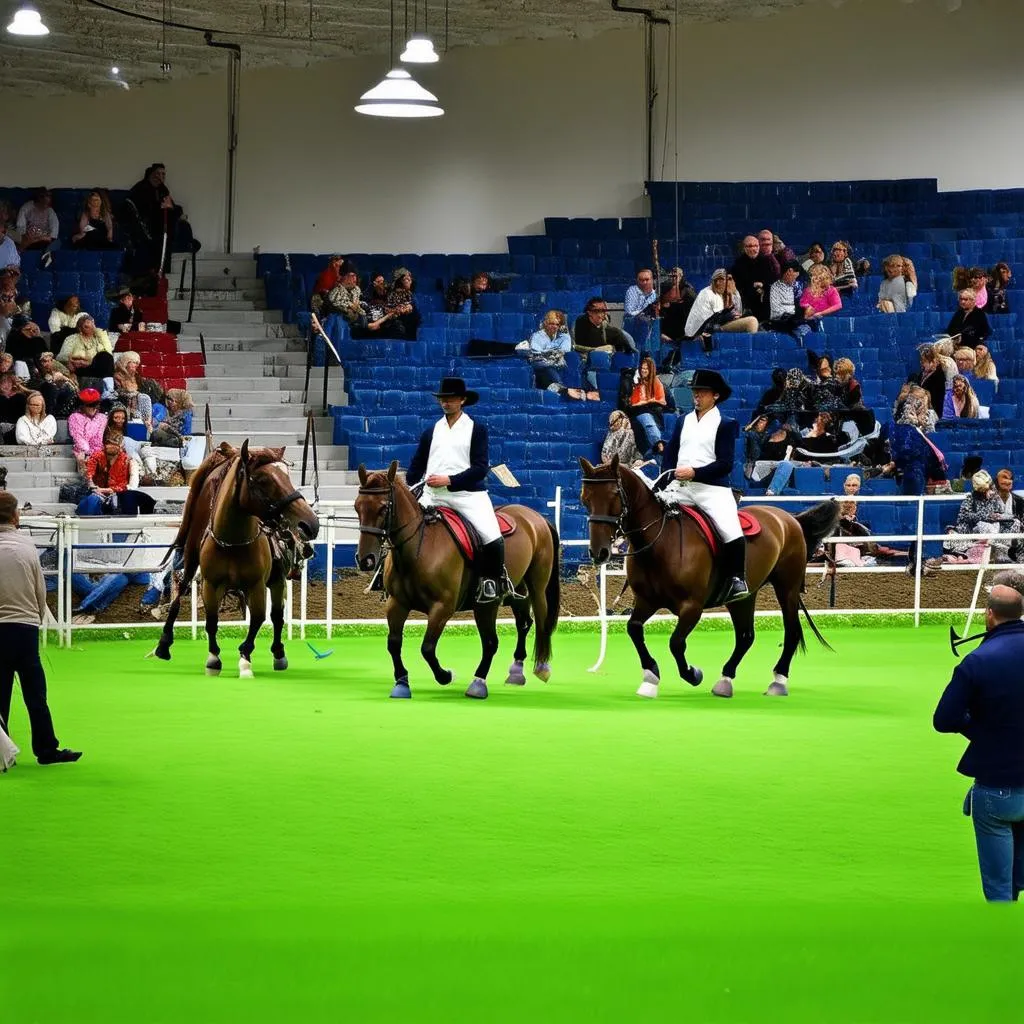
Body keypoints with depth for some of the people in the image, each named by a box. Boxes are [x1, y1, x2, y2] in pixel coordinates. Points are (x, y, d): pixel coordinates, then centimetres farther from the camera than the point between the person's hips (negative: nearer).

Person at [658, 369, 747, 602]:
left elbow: (725, 464, -7)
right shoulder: (684, 421, 19)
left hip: (712, 488, -5)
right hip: (679, 486, 5)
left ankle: (737, 578, -12)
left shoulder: (725, 425, 2)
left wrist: (694, 472, -17)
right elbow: (670, 454, 19)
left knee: (731, 532, -26)